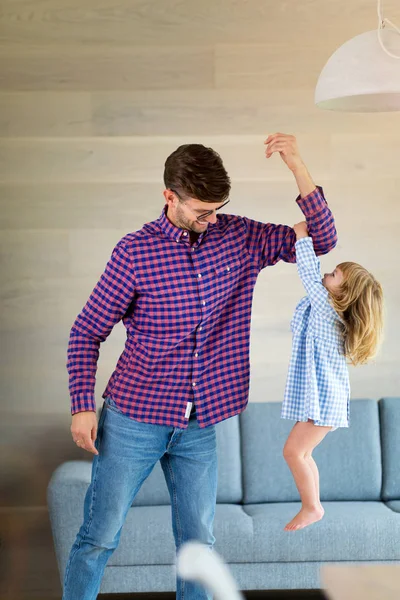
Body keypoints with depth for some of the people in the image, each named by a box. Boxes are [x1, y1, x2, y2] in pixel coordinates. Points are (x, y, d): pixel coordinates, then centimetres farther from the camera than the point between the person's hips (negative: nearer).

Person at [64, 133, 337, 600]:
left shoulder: (239, 238, 1)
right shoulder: (134, 252, -10)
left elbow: (321, 239, 0)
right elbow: (86, 332, -3)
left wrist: (297, 166, -13)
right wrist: (82, 406, -11)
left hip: (199, 426, 3)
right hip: (132, 421, -3)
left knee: (198, 541, 13)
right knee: (99, 537, 7)